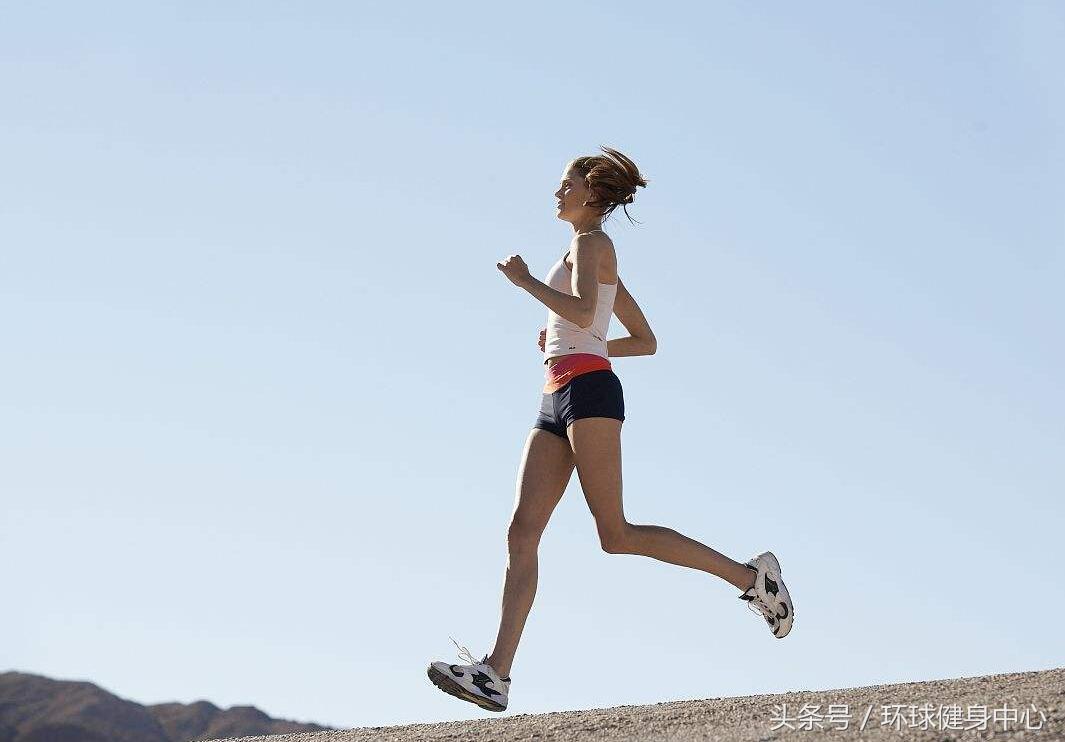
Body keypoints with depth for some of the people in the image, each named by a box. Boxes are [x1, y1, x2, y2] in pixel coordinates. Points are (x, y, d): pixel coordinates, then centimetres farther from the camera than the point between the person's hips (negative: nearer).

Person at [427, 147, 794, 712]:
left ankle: (750, 575, -4)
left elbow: (581, 312, -19)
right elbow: (646, 341, 29)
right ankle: (495, 674, -15)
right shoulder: (600, 265, 28)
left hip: (587, 389, -9)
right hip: (556, 404, 9)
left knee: (615, 533, -14)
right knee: (522, 532, -6)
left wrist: (523, 279, -7)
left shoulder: (591, 241, 0)